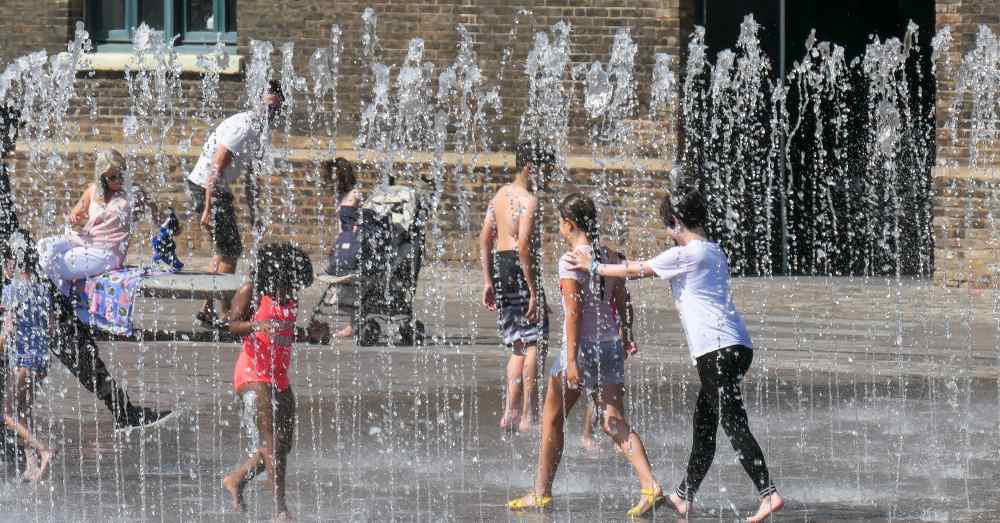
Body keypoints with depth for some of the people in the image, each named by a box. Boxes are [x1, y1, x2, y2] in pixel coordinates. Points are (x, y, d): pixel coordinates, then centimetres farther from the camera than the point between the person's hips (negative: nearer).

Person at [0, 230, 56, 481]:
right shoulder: (42, 289, 9)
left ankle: (42, 449, -17)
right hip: (41, 359, 7)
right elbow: (52, 327, 13)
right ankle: (32, 466, 13)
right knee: (24, 413, 16)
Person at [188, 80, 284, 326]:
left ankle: (208, 309, 21)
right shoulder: (243, 128, -21)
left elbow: (249, 177, 20)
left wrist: (254, 213, 19)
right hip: (204, 186, -10)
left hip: (220, 190, 10)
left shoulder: (260, 131, 10)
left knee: (227, 249, 15)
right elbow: (216, 168, -24)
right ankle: (225, 314, -5)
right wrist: (208, 210, -27)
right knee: (230, 250, -9)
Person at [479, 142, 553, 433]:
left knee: (519, 347, 15)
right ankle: (528, 416, -6)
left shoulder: (500, 196, 15)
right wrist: (534, 290, -20)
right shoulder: (528, 201, -12)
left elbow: (485, 240, 16)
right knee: (536, 343, -3)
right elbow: (524, 245, -21)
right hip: (520, 269, -8)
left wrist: (488, 282, 18)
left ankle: (511, 413, 10)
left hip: (500, 267, 8)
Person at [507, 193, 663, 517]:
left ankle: (541, 494, 20)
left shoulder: (571, 261, -13)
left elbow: (574, 311, -18)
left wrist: (571, 360, -19)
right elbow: (621, 305, 13)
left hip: (582, 346, -6)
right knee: (615, 424, 1)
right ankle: (650, 487, -17)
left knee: (552, 421, 11)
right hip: (610, 346, 6)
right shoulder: (609, 258, 7)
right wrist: (623, 340, 28)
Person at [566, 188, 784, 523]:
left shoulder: (684, 255, -6)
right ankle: (685, 496, 26)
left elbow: (636, 271, 3)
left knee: (734, 424, -14)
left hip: (716, 347, -9)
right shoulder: (714, 253, 21)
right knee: (703, 423, 17)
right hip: (737, 345, 9)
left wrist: (593, 267, 17)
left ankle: (768, 493, -24)